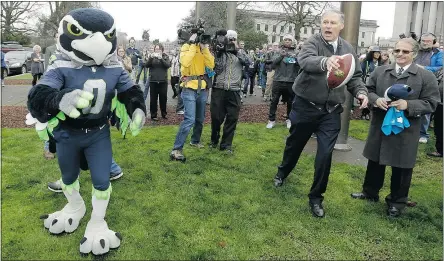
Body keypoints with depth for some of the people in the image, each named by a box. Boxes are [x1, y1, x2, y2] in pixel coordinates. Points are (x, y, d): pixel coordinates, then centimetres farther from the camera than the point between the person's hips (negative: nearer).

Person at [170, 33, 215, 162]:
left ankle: (195, 141, 39)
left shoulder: (203, 48, 12)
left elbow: (211, 65, -3)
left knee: (200, 118, 17)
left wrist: (204, 49, -9)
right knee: (189, 119, -17)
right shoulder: (186, 47, -6)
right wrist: (193, 45, -19)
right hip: (189, 88, -7)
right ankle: (176, 149, -14)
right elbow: (185, 63, -26)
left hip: (202, 88, 7)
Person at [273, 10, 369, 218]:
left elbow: (355, 76, 11)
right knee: (294, 144, 17)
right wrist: (325, 61, -54)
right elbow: (306, 61, -33)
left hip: (331, 111, 3)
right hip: (305, 106, -2)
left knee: (325, 154, -2)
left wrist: (360, 91, -10)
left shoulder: (348, 49, 5)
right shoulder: (312, 42, -10)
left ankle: (316, 197, 15)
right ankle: (282, 172, 47)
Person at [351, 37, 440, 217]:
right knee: (375, 162, 17)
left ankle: (397, 202, 25)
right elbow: (368, 90, 8)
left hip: (406, 130, -3)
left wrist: (408, 105, -24)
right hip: (380, 126, 3)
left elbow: (431, 103, -8)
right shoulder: (380, 71, 4)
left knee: (401, 167, 8)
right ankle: (370, 192, 36)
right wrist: (376, 99, -14)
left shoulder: (426, 77, -5)